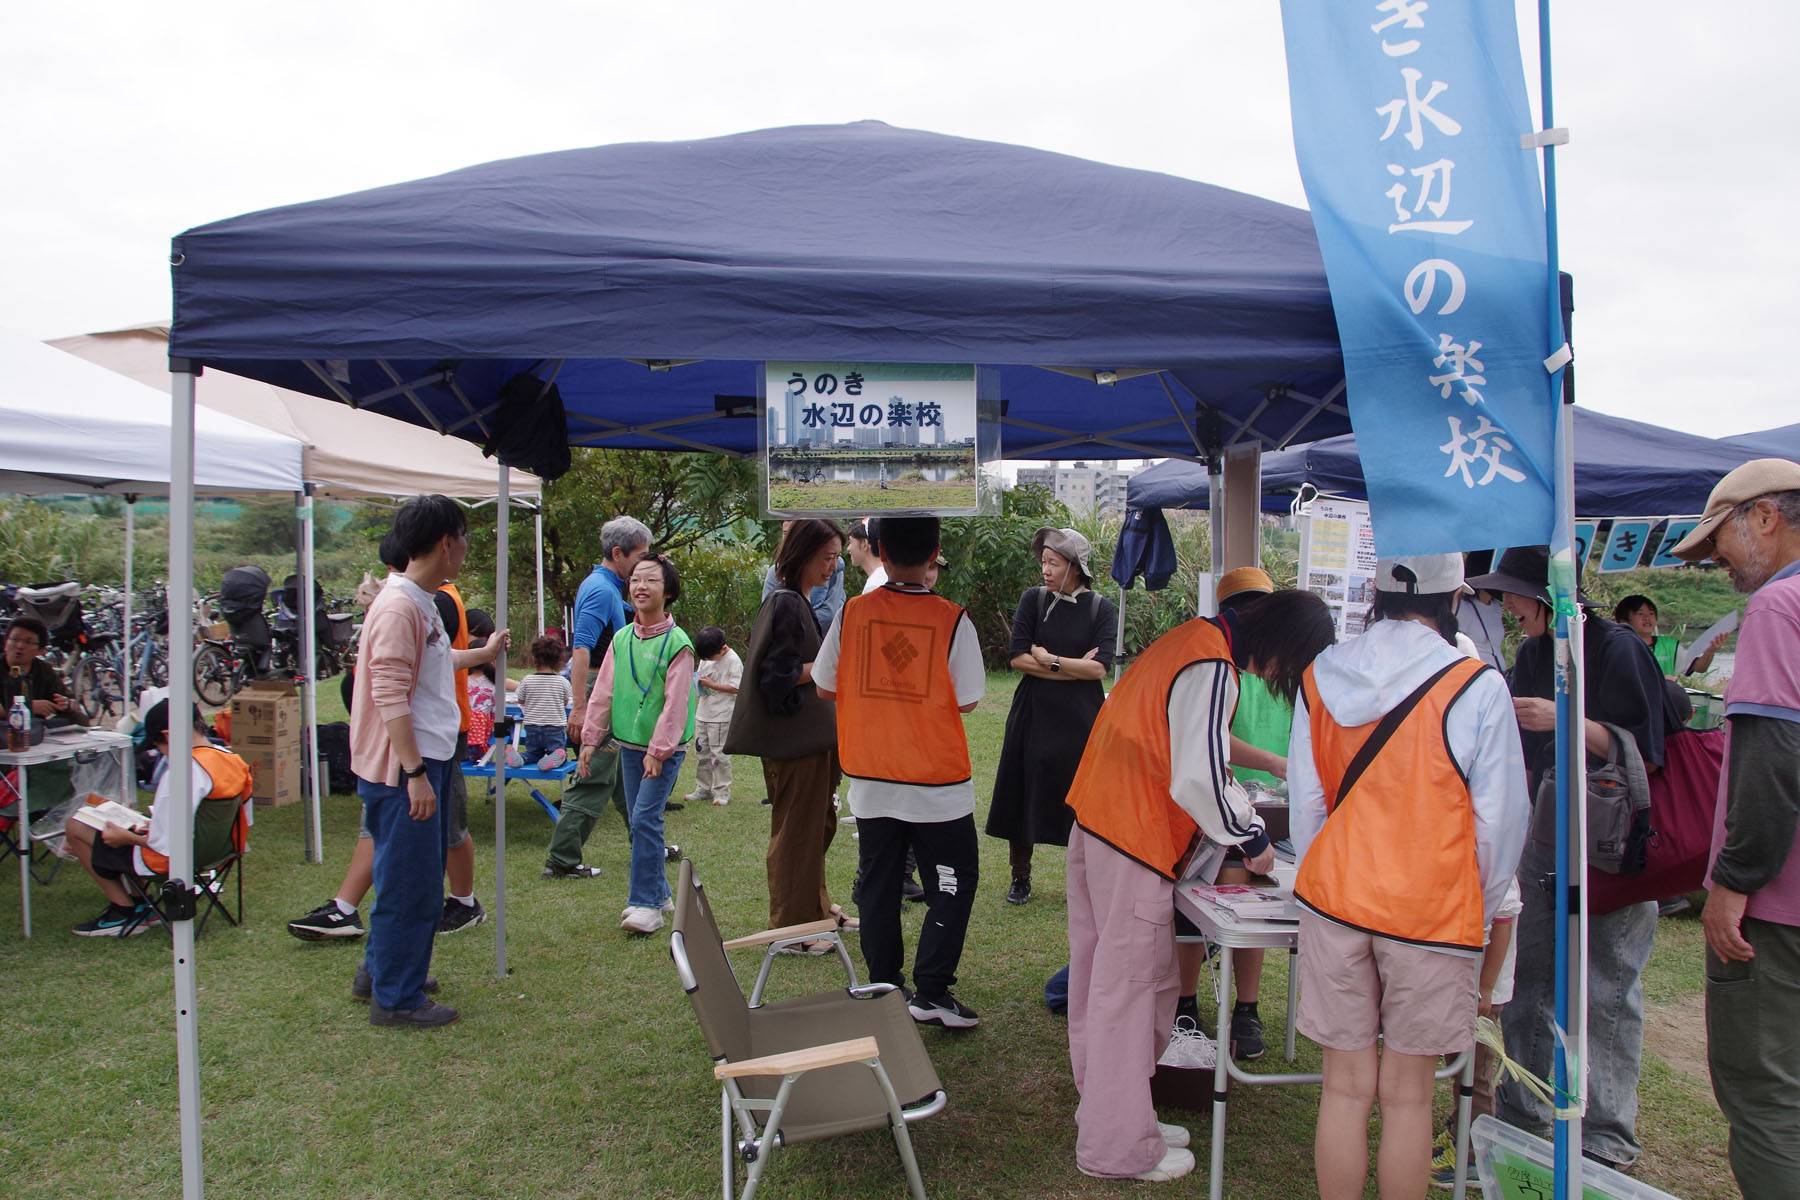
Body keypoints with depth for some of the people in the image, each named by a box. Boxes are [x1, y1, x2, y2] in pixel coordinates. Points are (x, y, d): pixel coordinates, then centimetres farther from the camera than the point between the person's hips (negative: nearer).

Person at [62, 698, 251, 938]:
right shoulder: (231, 759, -1)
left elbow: (165, 846, -24)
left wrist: (128, 837, -6)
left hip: (171, 861, -9)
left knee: (74, 826, 7)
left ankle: (126, 912, 9)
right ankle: (138, 904, 18)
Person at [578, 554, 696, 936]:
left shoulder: (677, 643, -12)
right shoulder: (621, 639, 6)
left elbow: (675, 703, -14)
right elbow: (603, 692, 10)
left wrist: (659, 750, -16)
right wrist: (591, 739, 8)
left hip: (664, 748, -6)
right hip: (629, 744, 6)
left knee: (645, 818, -13)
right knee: (637, 820, 10)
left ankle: (646, 904, -6)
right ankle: (658, 893, 24)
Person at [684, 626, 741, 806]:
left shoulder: (733, 661, -12)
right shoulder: (706, 658, 10)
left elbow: (736, 688, -16)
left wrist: (712, 685, -17)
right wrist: (697, 680, -2)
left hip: (721, 717, -7)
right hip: (703, 714, 7)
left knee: (719, 754, -3)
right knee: (701, 752, 11)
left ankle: (722, 791, 6)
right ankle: (703, 789, 21)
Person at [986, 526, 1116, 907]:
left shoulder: (1101, 608, -1)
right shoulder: (1033, 600, 1)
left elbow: (1100, 667, -11)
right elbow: (1017, 657, -9)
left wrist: (1049, 659, -11)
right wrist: (1075, 668, -12)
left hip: (1082, 718, -1)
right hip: (1034, 714, 1)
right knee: (1024, 795, 4)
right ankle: (1020, 877, 19)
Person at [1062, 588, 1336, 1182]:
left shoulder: (1193, 638, 12)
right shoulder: (1212, 670, -19)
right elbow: (1198, 780, -23)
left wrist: (1244, 815, 18)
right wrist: (1251, 837, -7)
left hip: (1096, 822, 10)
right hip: (1133, 842, -10)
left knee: (1105, 974, 17)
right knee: (1130, 985, 0)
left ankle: (1107, 1108, 31)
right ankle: (1118, 1147, 12)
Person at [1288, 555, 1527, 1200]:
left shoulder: (1320, 677, 1)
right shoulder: (1477, 688, -10)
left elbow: (1304, 804, 7)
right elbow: (1498, 821, -4)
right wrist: (1481, 910, 10)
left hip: (1334, 899, 3)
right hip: (1432, 909, -2)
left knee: (1346, 1086, 11)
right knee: (1407, 1092, 10)